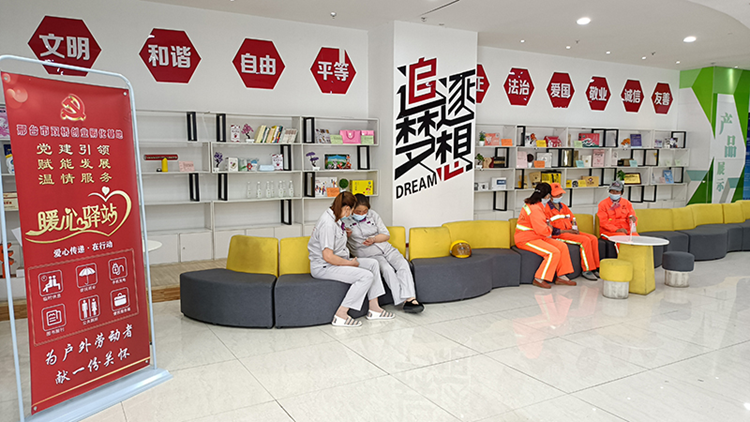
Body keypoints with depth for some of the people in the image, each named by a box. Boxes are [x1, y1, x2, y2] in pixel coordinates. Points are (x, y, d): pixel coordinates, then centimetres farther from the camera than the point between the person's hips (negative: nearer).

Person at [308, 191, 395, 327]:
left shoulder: (335, 218, 9)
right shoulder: (328, 224, -24)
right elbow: (328, 256, -27)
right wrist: (351, 263, -17)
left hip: (336, 261, 11)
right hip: (323, 267, -11)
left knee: (372, 263, 4)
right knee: (366, 276, -21)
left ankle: (374, 308, 5)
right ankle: (340, 315, -16)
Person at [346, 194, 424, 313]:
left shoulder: (372, 214, 11)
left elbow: (386, 235, 12)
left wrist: (373, 239, -8)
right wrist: (345, 234, -23)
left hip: (385, 248, 5)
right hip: (368, 254, -4)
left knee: (403, 263, -23)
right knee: (387, 269, -32)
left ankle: (410, 298, -32)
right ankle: (403, 301, -30)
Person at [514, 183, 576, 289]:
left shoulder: (534, 205, 13)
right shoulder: (535, 209, -22)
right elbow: (542, 230, -24)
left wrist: (548, 227, 10)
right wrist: (550, 229, -4)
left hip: (536, 237, 10)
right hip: (526, 240, -10)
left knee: (562, 246, 1)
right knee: (554, 252, -24)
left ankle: (561, 276, 4)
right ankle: (539, 279, -15)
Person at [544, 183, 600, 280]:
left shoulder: (563, 206, 20)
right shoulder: (547, 209, -6)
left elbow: (573, 219, 24)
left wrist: (575, 228, 1)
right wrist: (565, 231, -15)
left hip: (570, 232, 8)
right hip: (558, 235, -8)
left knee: (593, 238, -10)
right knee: (585, 240, -25)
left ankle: (595, 267, -7)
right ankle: (586, 270, -19)